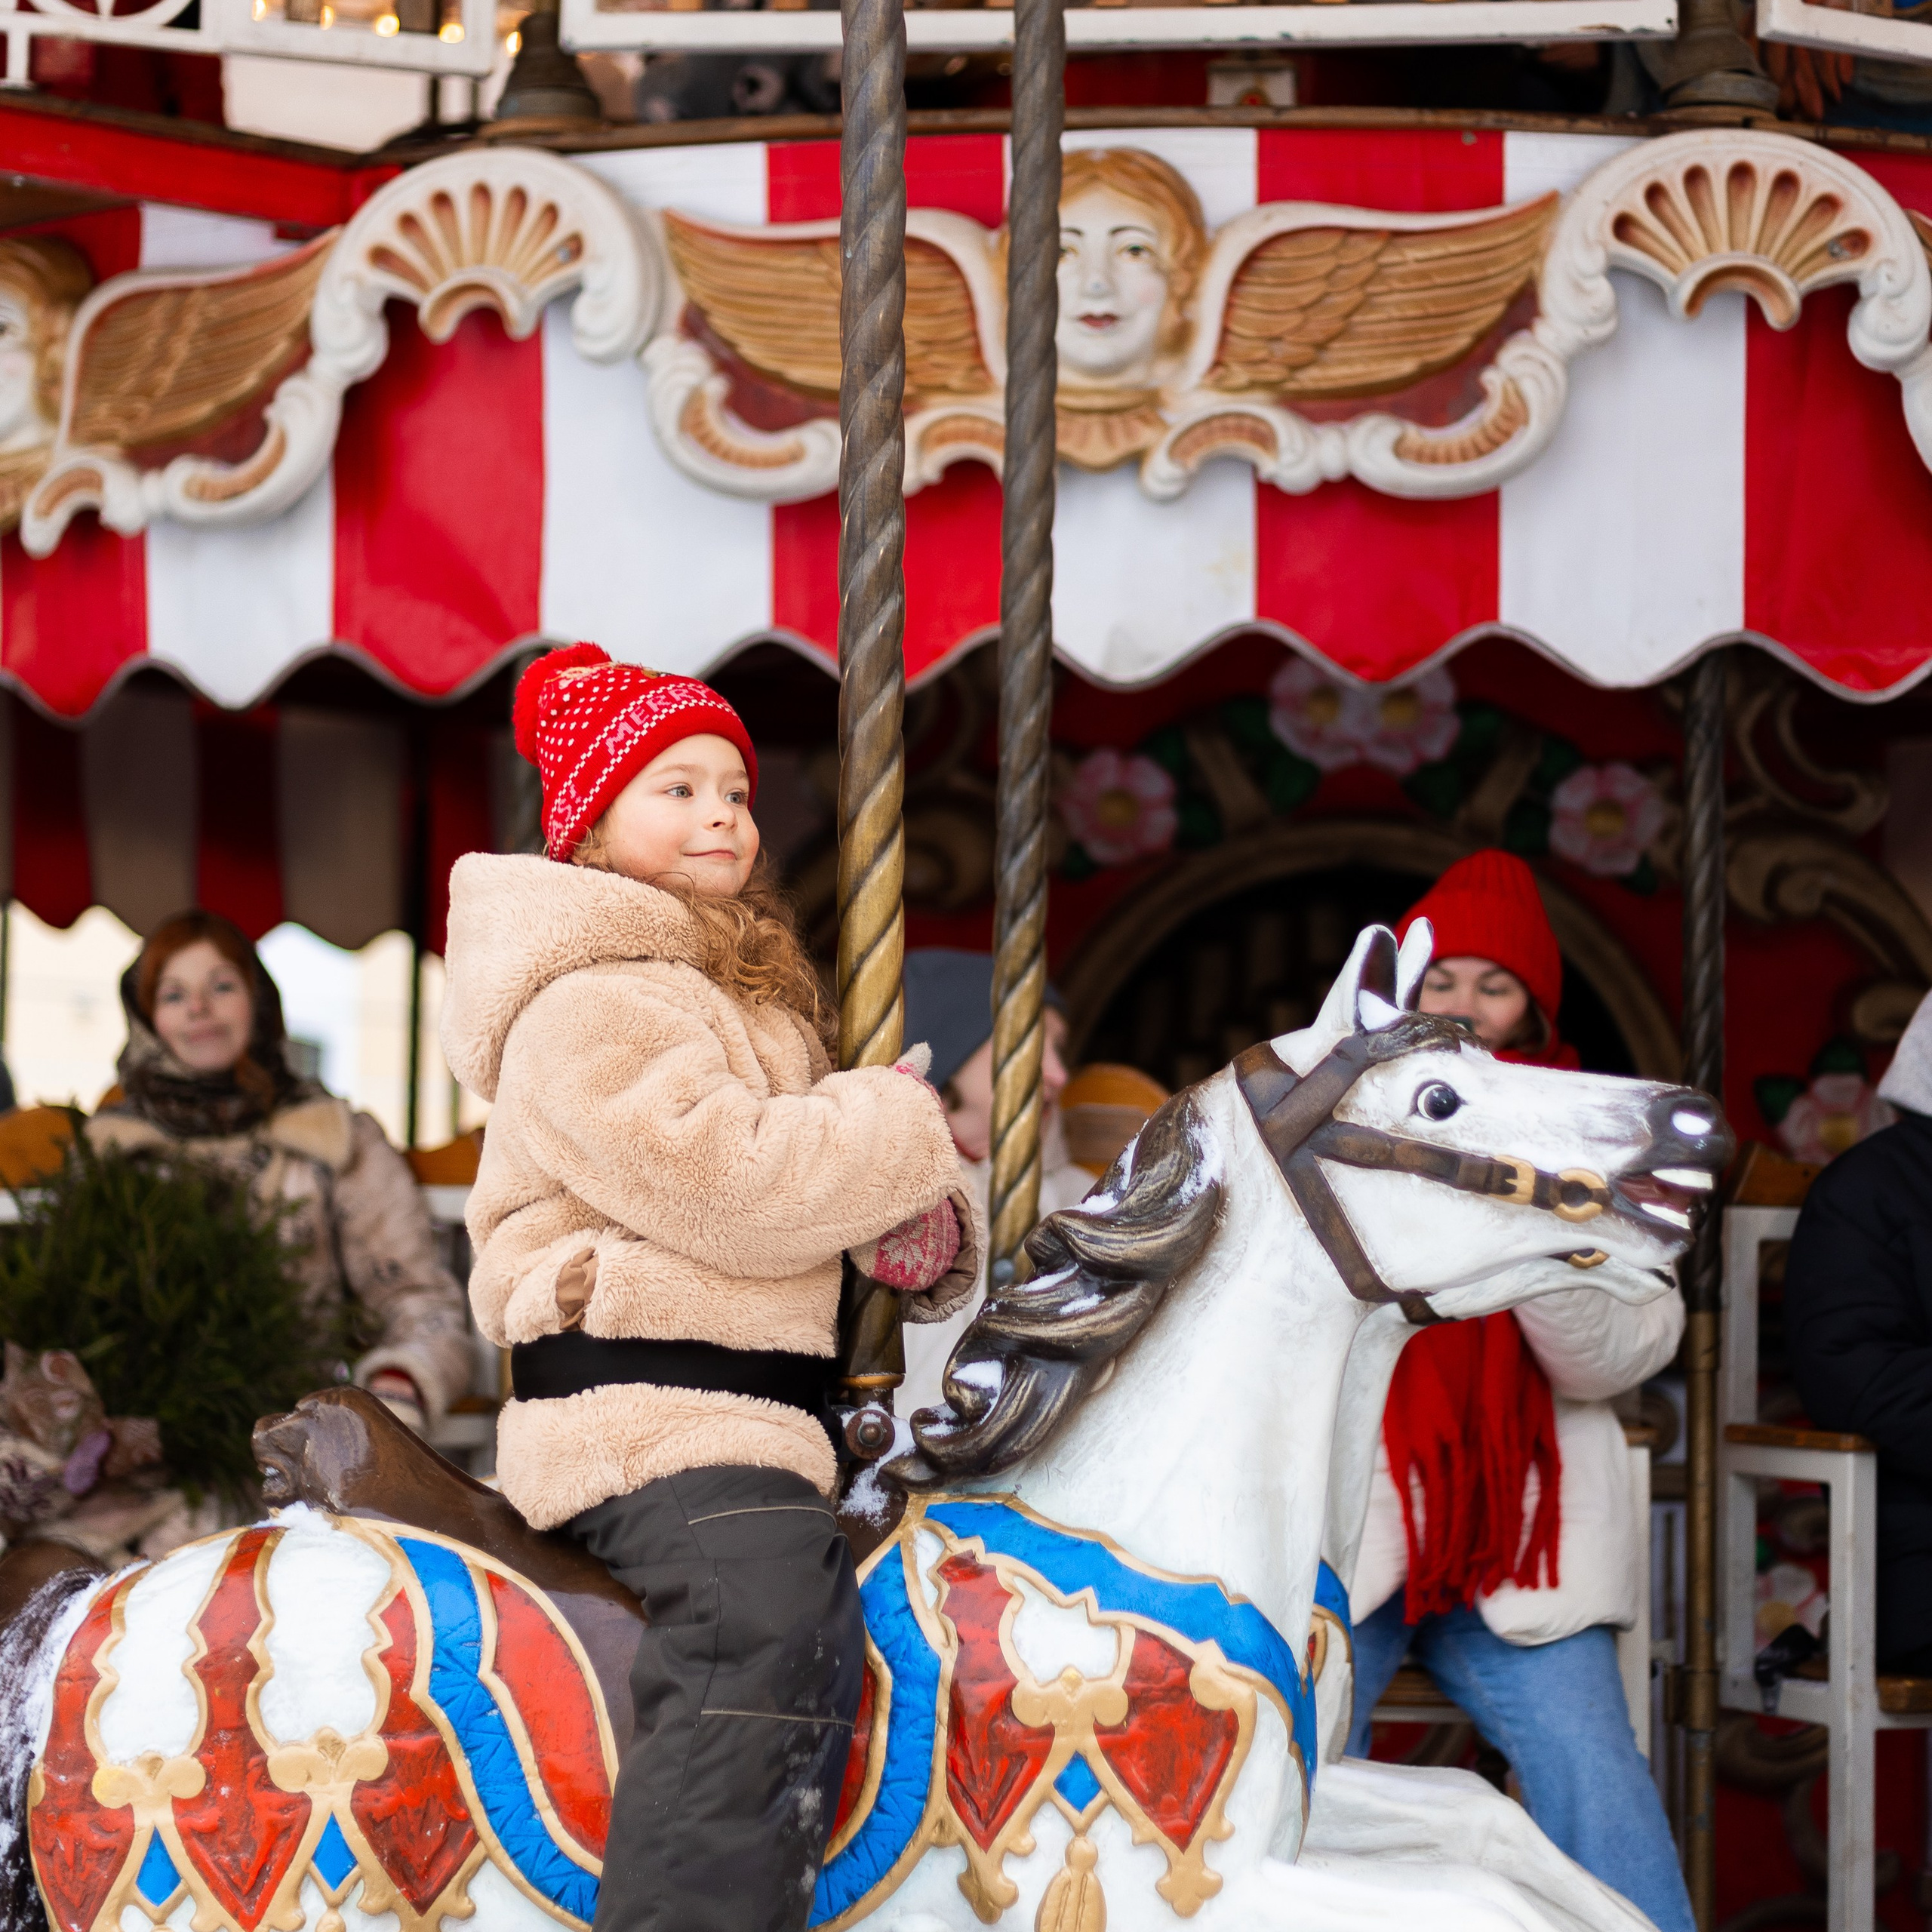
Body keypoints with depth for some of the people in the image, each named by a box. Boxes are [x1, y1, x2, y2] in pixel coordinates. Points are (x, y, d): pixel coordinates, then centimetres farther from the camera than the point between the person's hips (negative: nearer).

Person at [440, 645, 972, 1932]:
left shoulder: (746, 992, 26)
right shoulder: (590, 1002, -7)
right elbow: (725, 1185, -18)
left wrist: (916, 1215, 4)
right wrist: (901, 1129, -4)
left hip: (756, 1391, 11)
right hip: (646, 1406, -11)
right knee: (776, 1618, -36)